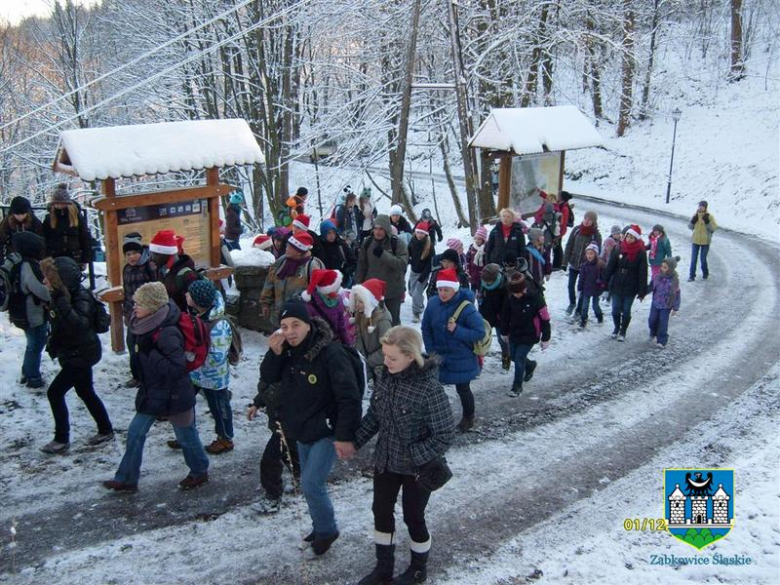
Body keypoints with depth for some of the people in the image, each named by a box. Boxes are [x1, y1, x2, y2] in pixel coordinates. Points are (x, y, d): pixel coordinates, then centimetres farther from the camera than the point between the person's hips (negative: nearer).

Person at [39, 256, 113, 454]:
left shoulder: (81, 298, -25)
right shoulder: (62, 295, 1)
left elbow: (79, 325, -41)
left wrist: (61, 302, -43)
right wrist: (53, 344, 17)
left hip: (82, 354, -9)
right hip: (75, 353, 9)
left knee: (55, 392, -7)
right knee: (85, 392, 18)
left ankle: (61, 440, 4)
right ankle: (106, 430, 30)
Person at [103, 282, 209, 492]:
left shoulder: (167, 333, -29)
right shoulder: (146, 326, -2)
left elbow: (176, 368, -32)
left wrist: (151, 354, -32)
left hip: (173, 396, -8)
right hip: (152, 394, 8)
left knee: (186, 436, 12)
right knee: (135, 433, 12)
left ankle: (199, 472, 35)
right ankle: (126, 479, 26)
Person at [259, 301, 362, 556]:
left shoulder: (330, 352, -25)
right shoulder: (287, 350, -4)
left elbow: (349, 396, -25)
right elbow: (268, 378, 1)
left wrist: (345, 435, -24)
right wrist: (274, 353, -18)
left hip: (327, 432, -7)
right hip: (302, 431, 7)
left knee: (311, 483, -10)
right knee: (310, 483, 18)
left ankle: (326, 530, 14)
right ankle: (320, 528, 38)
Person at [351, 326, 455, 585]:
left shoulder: (430, 389, -27)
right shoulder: (387, 378, -8)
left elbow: (444, 435, -22)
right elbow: (373, 415, 6)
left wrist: (413, 457, -24)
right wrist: (355, 441, -3)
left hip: (416, 469, -6)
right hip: (385, 461, 6)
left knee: (413, 518, 13)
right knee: (381, 512, 18)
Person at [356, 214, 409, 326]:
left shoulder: (398, 244, -12)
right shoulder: (367, 243, -2)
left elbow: (402, 264, -23)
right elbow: (362, 266, 4)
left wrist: (383, 254, -30)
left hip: (393, 291, -3)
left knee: (393, 320, 11)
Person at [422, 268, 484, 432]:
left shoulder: (466, 308, -23)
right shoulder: (433, 303, -9)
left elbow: (480, 332, -21)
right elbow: (426, 329, 2)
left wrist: (457, 330, -28)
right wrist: (431, 351, -2)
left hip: (462, 361, -4)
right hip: (438, 357, 4)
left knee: (463, 389, 14)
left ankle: (468, 418, 39)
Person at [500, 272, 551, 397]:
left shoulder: (535, 299, -23)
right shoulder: (510, 297, -8)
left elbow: (545, 319, -15)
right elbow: (505, 315, 8)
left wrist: (545, 338, -10)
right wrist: (505, 332, 15)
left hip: (529, 335, -6)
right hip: (514, 333, 6)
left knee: (519, 358, -7)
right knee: (513, 356, 15)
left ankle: (517, 385, 10)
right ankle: (530, 365, 46)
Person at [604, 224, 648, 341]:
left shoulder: (640, 253, -10)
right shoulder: (618, 249, -3)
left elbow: (643, 273, -8)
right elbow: (610, 266, 2)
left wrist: (642, 291, -9)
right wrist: (604, 282, 1)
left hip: (631, 288, -2)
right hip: (616, 285, 2)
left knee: (626, 311, 7)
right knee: (615, 309, 8)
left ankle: (623, 332, 26)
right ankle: (616, 328, 33)